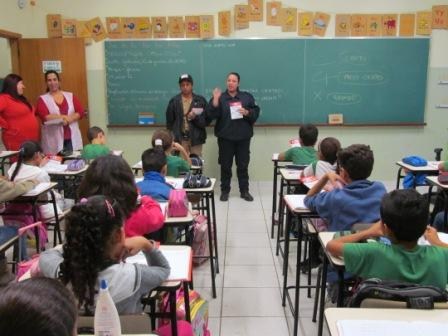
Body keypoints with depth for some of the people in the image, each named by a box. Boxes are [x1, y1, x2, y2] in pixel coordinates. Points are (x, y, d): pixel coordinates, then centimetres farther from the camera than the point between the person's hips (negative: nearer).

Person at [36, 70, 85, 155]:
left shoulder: (70, 96, 11)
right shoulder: (42, 99, 5)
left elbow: (81, 112, 2)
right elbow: (44, 117, -10)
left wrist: (69, 119, -14)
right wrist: (63, 117, -12)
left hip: (72, 138, 2)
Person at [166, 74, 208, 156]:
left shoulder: (200, 100, 4)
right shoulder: (174, 101, 5)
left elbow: (205, 121, 1)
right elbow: (169, 122, 8)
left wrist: (195, 118, -17)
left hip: (196, 139, 0)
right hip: (179, 139, 0)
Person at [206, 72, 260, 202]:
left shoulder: (247, 97, 6)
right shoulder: (220, 97, 2)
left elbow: (256, 112, 5)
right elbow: (211, 115, -11)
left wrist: (247, 112, -14)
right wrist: (215, 100, -22)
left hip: (243, 137, 1)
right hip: (225, 137, -1)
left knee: (243, 165, 7)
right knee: (225, 165, 6)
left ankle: (244, 191, 17)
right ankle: (225, 191, 17)